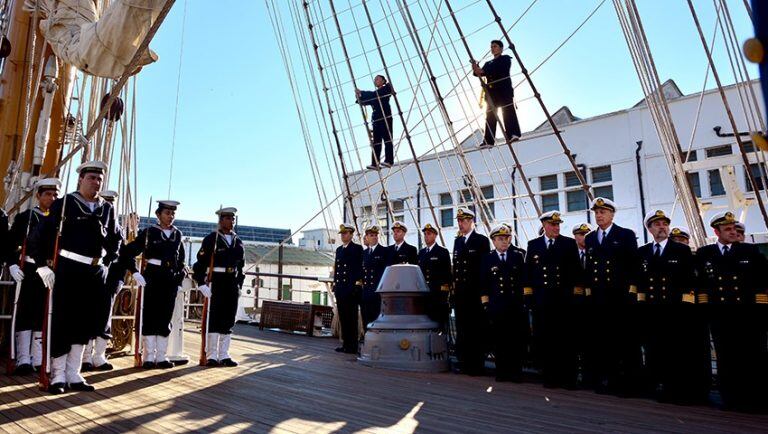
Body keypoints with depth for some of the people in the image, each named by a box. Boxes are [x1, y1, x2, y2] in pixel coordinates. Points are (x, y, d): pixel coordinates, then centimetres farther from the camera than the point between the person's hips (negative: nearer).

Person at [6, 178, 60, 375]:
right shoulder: (25, 217, 6)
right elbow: (11, 243, 1)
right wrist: (13, 264, -12)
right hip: (30, 270, -2)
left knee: (44, 315, 6)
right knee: (26, 314, 0)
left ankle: (38, 360, 12)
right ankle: (23, 360, 5)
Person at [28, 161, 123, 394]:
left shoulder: (108, 209, 10)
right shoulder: (64, 203, -2)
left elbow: (116, 238, 23)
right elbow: (38, 236, -5)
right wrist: (43, 265, -8)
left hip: (96, 273, 4)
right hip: (67, 271, -4)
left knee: (85, 323, 8)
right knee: (61, 322, 2)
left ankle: (74, 375, 19)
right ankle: (58, 375, 15)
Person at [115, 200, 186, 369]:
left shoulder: (178, 234, 10)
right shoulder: (148, 232, -3)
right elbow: (127, 252, -6)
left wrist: (179, 280, 11)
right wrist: (135, 272, -12)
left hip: (171, 281, 4)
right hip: (152, 278, -4)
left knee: (165, 317, 8)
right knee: (149, 316, 3)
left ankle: (161, 356, 16)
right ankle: (149, 356, 12)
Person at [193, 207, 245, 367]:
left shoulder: (238, 242, 13)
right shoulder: (211, 239, -3)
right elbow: (201, 262, -9)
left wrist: (239, 285, 13)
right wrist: (201, 283, -14)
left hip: (232, 285, 5)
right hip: (216, 283, -5)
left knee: (228, 320, 8)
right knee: (214, 319, 0)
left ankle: (224, 356, 16)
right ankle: (211, 356, 8)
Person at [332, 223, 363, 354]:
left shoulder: (357, 248, -2)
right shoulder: (339, 249, 19)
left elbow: (360, 267, -7)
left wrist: (358, 284, -13)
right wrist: (335, 283, 14)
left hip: (352, 288, -7)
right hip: (340, 288, 7)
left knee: (352, 318, -4)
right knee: (343, 318, 9)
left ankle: (352, 346, 1)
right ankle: (345, 344, 17)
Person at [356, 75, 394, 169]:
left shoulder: (386, 88, 6)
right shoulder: (375, 93, 25)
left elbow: (373, 94, -9)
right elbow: (365, 101, 16)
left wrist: (361, 92, -6)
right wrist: (359, 96, -2)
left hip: (385, 116, -6)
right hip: (376, 118, 6)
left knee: (387, 138, -10)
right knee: (376, 141, -2)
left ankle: (389, 160, -14)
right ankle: (375, 163, -9)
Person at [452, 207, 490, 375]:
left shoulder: (482, 240, -2)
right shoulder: (457, 241, 16)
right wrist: (454, 282, 8)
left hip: (475, 292, -6)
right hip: (460, 292, 6)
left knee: (477, 328, -1)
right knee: (462, 328, 9)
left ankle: (477, 365, 7)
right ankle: (464, 362, 18)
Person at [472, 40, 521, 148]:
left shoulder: (506, 58, 11)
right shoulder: (488, 63, 29)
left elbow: (499, 68, -9)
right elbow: (481, 73, 13)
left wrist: (482, 71, -19)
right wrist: (476, 70, -12)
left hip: (504, 89, -5)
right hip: (491, 91, 5)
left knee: (508, 111, -16)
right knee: (490, 115, -3)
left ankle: (513, 134, -27)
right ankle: (488, 141, -8)